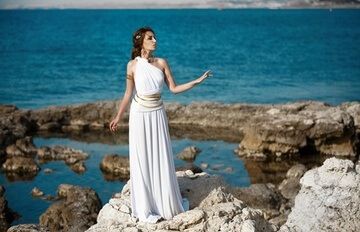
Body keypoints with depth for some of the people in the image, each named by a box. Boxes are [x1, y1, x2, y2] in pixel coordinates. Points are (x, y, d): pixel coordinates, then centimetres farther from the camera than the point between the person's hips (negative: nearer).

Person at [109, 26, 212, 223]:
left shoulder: (162, 63, 2)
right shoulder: (133, 65, -4)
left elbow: (174, 88, 2)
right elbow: (128, 93, 4)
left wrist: (197, 81, -6)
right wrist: (118, 117, 5)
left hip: (157, 115, 2)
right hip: (139, 115, -2)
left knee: (162, 159, 7)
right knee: (142, 161, 4)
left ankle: (167, 204, 22)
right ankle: (146, 208, 16)